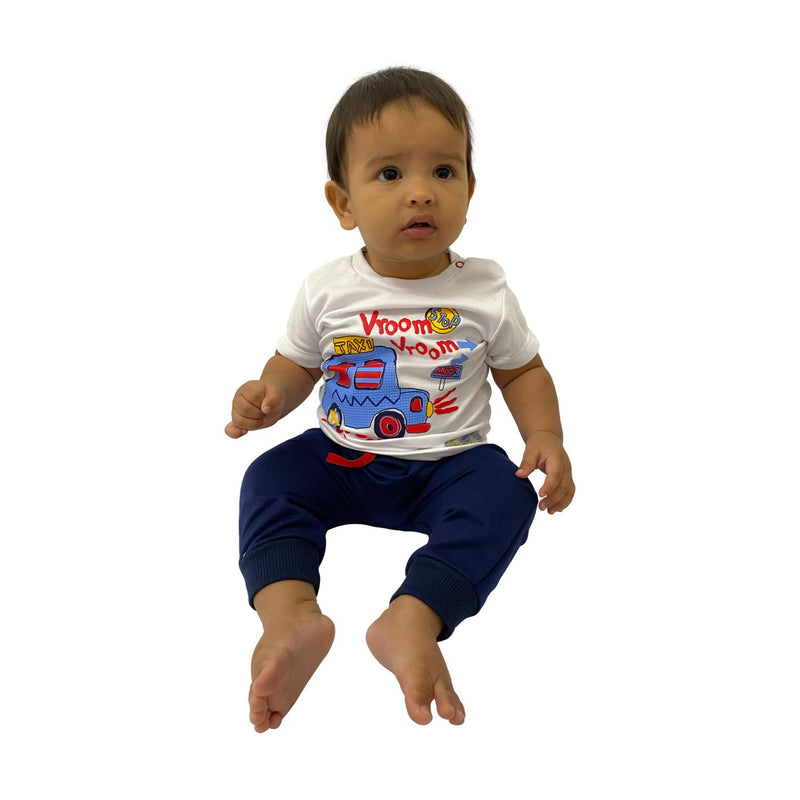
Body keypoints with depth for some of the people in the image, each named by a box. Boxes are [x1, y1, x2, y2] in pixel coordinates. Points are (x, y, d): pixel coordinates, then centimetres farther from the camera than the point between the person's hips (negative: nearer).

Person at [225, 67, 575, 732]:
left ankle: (414, 622, -44)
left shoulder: (485, 292, -5)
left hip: (448, 467, -1)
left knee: (507, 495, -30)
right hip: (342, 462, 2)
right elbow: (295, 367, 9)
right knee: (270, 478, -22)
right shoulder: (327, 292, -4)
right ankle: (289, 615, -42)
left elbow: (522, 371, 7)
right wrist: (268, 396, -14)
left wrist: (546, 439, -11)